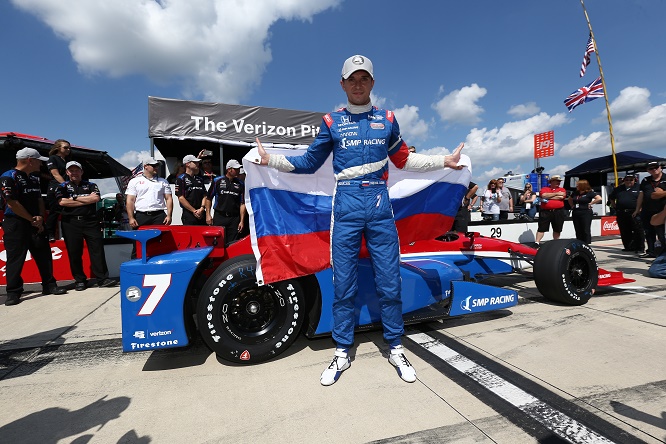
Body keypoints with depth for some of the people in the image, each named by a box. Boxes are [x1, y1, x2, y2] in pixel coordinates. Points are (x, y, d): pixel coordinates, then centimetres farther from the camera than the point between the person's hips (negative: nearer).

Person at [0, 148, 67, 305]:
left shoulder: (34, 178, 12)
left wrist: (40, 218, 0)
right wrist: (32, 219, -10)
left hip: (36, 223, 7)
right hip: (16, 224, -7)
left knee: (44, 255, 9)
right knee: (15, 259, -1)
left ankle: (49, 285, 19)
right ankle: (13, 292, 9)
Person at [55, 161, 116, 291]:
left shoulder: (91, 185, 13)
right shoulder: (62, 187, 12)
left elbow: (96, 198, -7)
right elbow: (62, 202, -7)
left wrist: (74, 198, -4)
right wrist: (87, 200, -6)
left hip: (91, 221, 0)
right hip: (71, 223, 0)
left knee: (97, 250, -4)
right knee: (74, 253, 3)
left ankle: (102, 278, -2)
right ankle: (79, 280, 13)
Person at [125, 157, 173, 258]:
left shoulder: (163, 182, 14)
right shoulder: (135, 181, 9)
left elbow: (168, 199, 9)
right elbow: (130, 201, 4)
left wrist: (169, 215, -3)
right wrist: (131, 218, -6)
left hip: (159, 216, 1)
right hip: (141, 216, -1)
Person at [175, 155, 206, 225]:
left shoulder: (200, 178, 17)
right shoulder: (181, 179, 0)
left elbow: (204, 195, 13)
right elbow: (181, 198, -8)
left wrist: (202, 208, -4)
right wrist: (194, 211, -11)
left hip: (201, 213, 5)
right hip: (188, 214, -5)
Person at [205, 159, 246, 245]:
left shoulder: (240, 184, 7)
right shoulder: (217, 181, 4)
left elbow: (242, 204, 5)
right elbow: (208, 198, 8)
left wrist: (242, 221, -1)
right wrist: (208, 215, 0)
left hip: (234, 219, 1)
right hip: (219, 217, -1)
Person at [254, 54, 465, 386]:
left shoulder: (387, 119, 14)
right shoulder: (331, 121, 10)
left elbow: (404, 160, 23)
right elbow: (309, 163, 14)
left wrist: (443, 161, 17)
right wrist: (270, 160, 4)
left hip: (380, 206, 1)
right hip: (345, 207, -1)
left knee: (390, 283, 4)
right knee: (343, 285, 4)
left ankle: (396, 349, 23)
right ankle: (342, 353, 20)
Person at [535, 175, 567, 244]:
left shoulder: (562, 189, 11)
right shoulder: (544, 189, 8)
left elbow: (561, 197, -9)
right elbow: (544, 195, -13)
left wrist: (548, 197, -7)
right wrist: (556, 193, -6)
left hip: (558, 212, 2)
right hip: (545, 212, -2)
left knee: (557, 230, 10)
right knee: (541, 228, -3)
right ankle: (536, 243, -3)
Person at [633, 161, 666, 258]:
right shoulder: (645, 181, 13)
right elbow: (640, 196, 13)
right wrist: (637, 210, 12)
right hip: (646, 212, 5)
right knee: (649, 233, 10)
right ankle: (651, 251, 19)